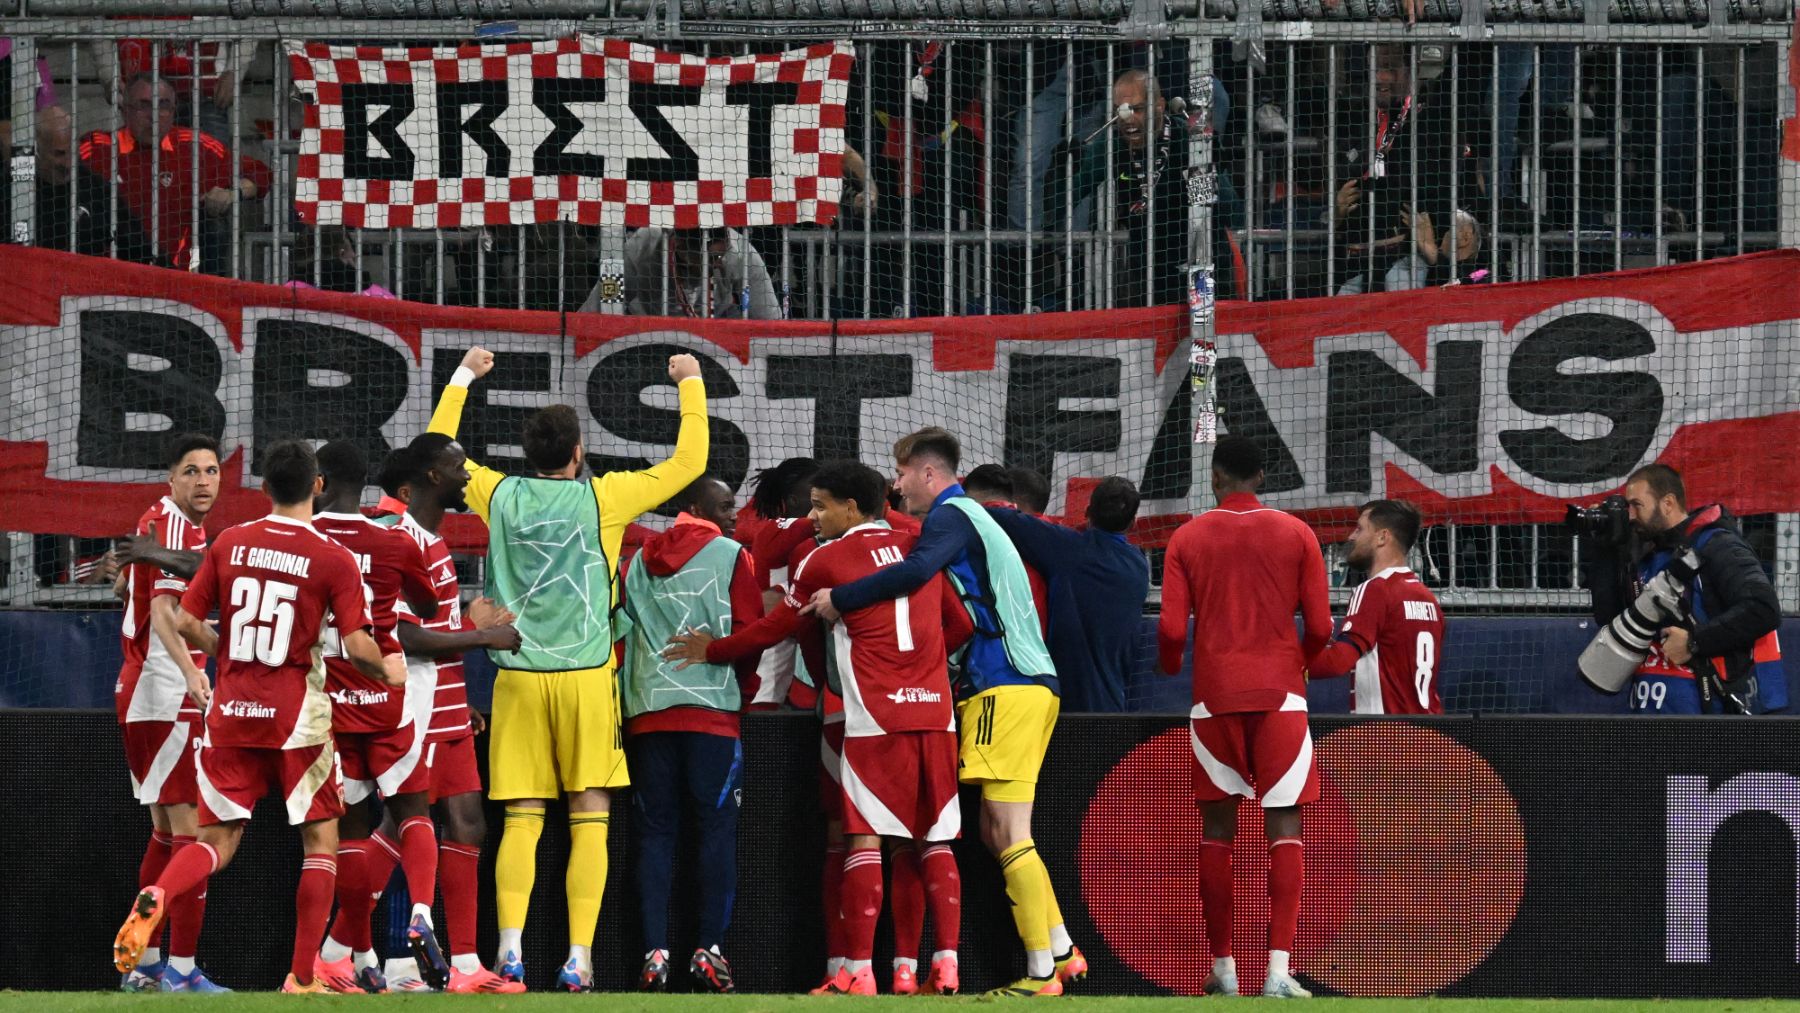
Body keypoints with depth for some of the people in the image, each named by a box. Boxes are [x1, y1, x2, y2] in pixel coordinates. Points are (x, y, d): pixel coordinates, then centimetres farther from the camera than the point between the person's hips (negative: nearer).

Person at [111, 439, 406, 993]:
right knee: (321, 841, 11)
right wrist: (388, 670, 11)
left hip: (231, 715, 3)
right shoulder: (333, 558, -7)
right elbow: (358, 647, -11)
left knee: (218, 840, 9)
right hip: (297, 718, -3)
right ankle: (302, 979, 6)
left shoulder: (229, 544, 3)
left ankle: (154, 898, -23)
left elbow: (186, 623, 4)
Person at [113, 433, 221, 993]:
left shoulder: (159, 522, 16)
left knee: (165, 831, 15)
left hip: (138, 694, 11)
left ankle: (144, 965, 18)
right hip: (167, 698, -11)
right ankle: (181, 968, -16)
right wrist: (190, 672, -40)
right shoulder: (174, 524, -14)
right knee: (190, 828, -12)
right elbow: (163, 609, -27)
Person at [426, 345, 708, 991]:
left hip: (519, 675, 2)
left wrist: (463, 378, 29)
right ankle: (578, 957, -8)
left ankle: (510, 948, -11)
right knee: (590, 818, 0)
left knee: (521, 818, 3)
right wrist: (691, 385, 12)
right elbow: (689, 462, 1)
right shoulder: (602, 499, -5)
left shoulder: (500, 495, 3)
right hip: (586, 675, -2)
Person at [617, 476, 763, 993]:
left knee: (655, 832, 5)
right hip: (713, 708, -4)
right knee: (717, 825, -1)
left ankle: (654, 952, -3)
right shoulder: (730, 557, -1)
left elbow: (619, 634, 12)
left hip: (647, 712, 4)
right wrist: (746, 690, 13)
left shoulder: (638, 561, 12)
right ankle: (709, 951, -8)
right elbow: (749, 633, -3)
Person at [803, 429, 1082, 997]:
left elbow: (918, 570, -26)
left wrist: (840, 600, -21)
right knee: (997, 832, 12)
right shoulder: (975, 519, 26)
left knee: (1008, 834, -10)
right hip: (1031, 682, 10)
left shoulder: (951, 515, -6)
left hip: (1004, 684, -10)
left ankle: (1041, 972, -12)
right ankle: (1062, 951, 9)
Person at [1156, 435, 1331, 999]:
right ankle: (1279, 968, -17)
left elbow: (1171, 628, -3)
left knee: (1217, 826, 10)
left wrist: (1170, 667, 18)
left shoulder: (1187, 539, 3)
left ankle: (1223, 968, 10)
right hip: (1279, 691, -1)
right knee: (1285, 825, -4)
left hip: (1214, 693, 1)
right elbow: (1319, 626, 0)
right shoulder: (1295, 534, 3)